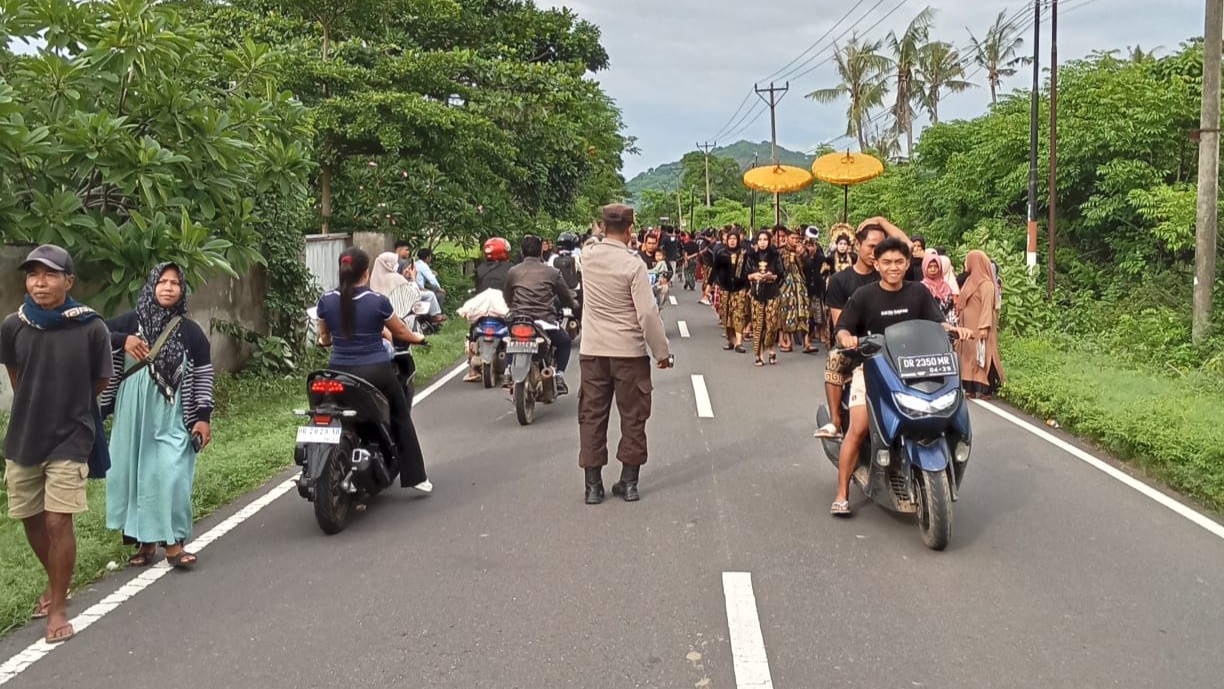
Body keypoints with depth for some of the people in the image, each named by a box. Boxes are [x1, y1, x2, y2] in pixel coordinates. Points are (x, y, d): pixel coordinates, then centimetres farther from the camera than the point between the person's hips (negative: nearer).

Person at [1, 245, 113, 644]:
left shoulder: (91, 328, -15)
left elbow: (101, 381, 0)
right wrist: (38, 407, 13)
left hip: (69, 439, -4)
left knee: (57, 521, -6)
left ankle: (59, 607, 10)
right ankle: (55, 582, 39)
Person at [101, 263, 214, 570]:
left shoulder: (190, 331, 1)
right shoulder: (130, 322, 3)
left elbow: (203, 374, 1)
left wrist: (204, 416, -4)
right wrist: (122, 340, -18)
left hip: (172, 419, -2)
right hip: (133, 416, 2)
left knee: (171, 476, -8)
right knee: (135, 475, 7)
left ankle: (172, 543, 1)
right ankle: (145, 542, 18)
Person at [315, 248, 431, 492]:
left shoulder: (326, 301, -2)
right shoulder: (378, 301, -10)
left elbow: (325, 338, 12)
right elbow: (401, 333, 4)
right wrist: (418, 337, 25)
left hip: (339, 371, 2)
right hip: (376, 371, -2)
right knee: (401, 419, 16)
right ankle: (416, 477, 19)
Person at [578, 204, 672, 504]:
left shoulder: (588, 256, -3)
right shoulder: (633, 265, -15)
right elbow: (648, 314, -15)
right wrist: (662, 352, -7)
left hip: (593, 350, 4)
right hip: (629, 351, -4)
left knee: (592, 416, 9)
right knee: (633, 417, 9)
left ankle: (593, 485, 12)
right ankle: (629, 482, 14)